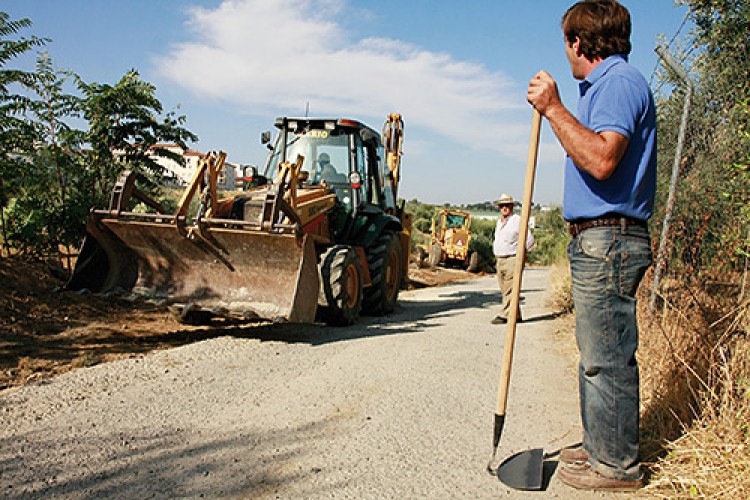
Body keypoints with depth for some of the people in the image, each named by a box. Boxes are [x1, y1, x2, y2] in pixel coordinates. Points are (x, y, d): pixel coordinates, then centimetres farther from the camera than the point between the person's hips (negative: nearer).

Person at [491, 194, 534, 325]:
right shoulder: (498, 222, 17)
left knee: (509, 290, -9)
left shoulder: (517, 220, -6)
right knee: (505, 290, 8)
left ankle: (504, 315, -11)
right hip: (500, 260, 8)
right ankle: (516, 316, 14)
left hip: (513, 260, -8)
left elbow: (529, 239, -7)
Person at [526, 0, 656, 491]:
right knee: (599, 355, 16)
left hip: (607, 242, -11)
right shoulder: (606, 84, 22)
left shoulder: (620, 81, -10)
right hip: (599, 242, 11)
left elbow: (602, 160, -26)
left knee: (607, 357, -3)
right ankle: (602, 446, 29)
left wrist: (554, 108, -20)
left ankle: (617, 464, 10)